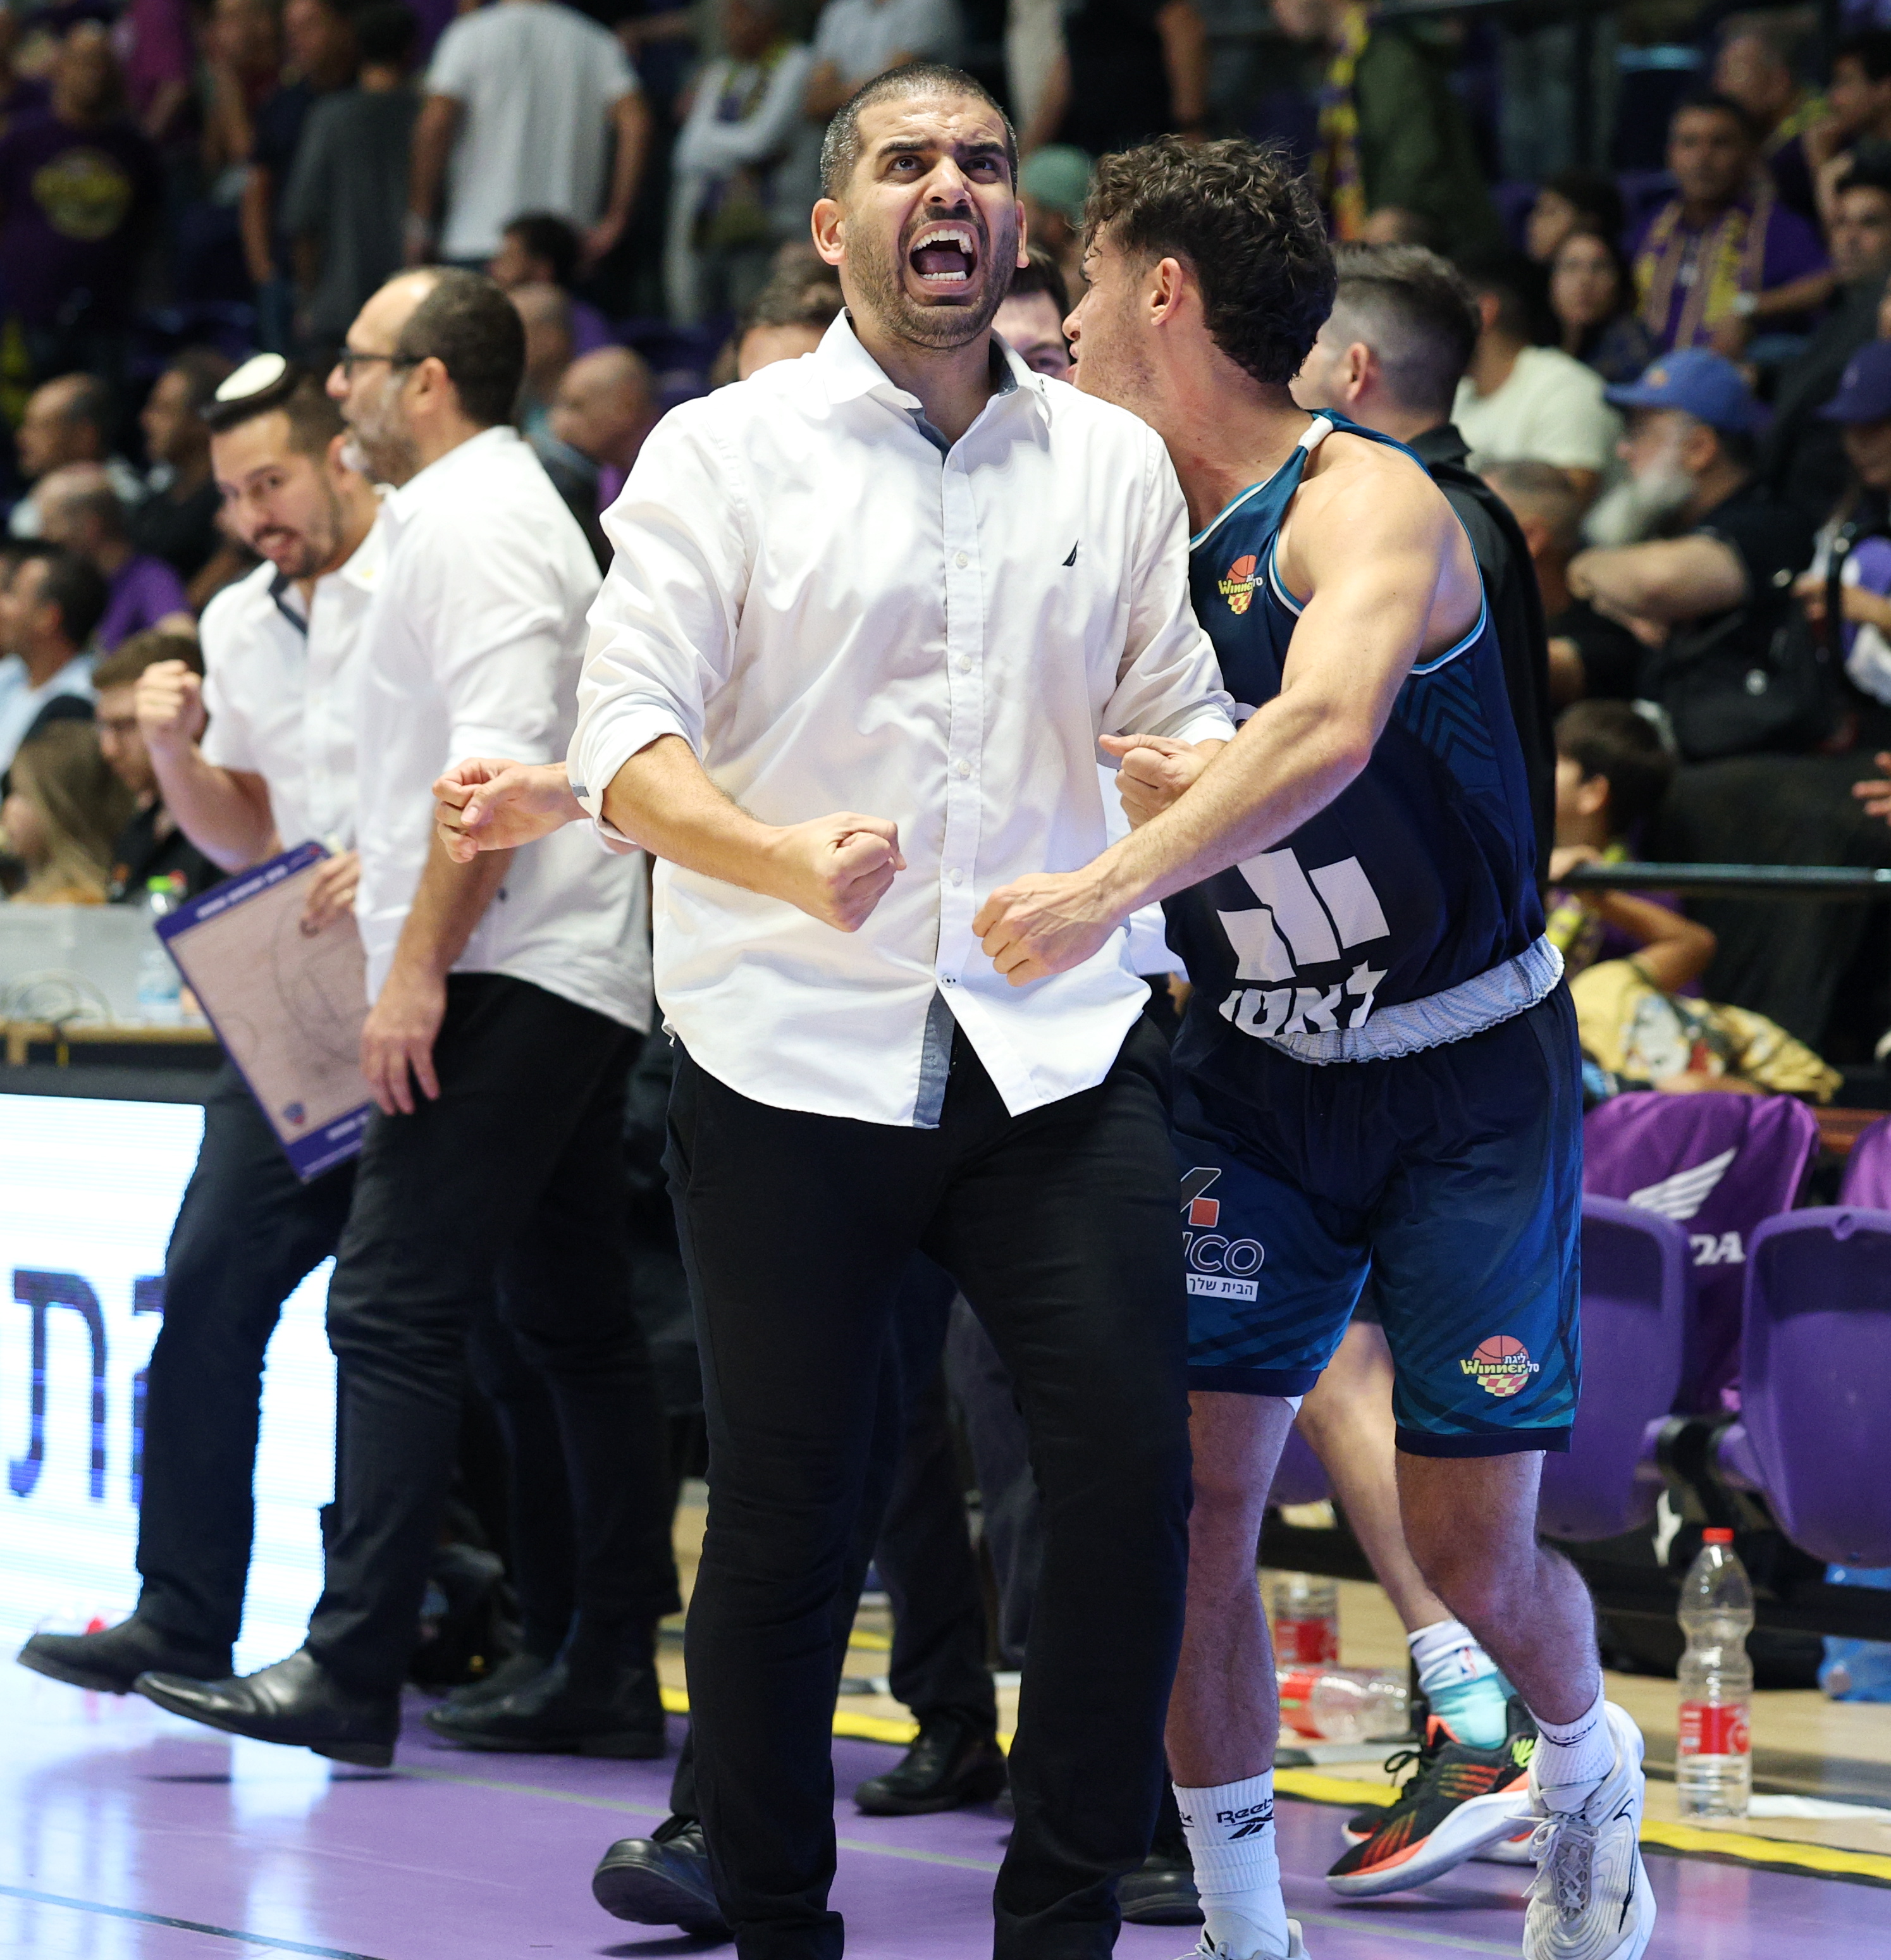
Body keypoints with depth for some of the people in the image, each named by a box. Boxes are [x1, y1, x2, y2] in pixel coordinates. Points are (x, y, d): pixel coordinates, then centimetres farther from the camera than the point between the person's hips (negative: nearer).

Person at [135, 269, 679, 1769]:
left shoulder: (470, 522, -11)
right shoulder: (501, 508, 21)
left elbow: (501, 759, -20)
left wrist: (418, 966, -21)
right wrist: (381, 873, 26)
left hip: (502, 985, -11)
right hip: (578, 975, 11)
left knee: (395, 1312, -12)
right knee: (577, 1324, 9)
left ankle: (353, 1673, -15)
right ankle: (613, 1675, 11)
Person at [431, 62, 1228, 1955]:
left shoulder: (1111, 462, 12)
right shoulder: (721, 453, 2)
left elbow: (1182, 725, 18)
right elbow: (632, 736, -6)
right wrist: (785, 859, -24)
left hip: (1054, 1050, 2)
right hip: (791, 1055, -2)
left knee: (1129, 1472, -10)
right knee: (784, 1518, 2)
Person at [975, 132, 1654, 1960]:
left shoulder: (1362, 499, -19)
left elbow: (1326, 732, -39)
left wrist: (1114, 883, -49)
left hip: (1467, 1073, -5)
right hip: (1253, 1072, 5)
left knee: (1471, 1550, -4)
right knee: (1187, 1495, -7)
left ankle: (1588, 1768, 29)